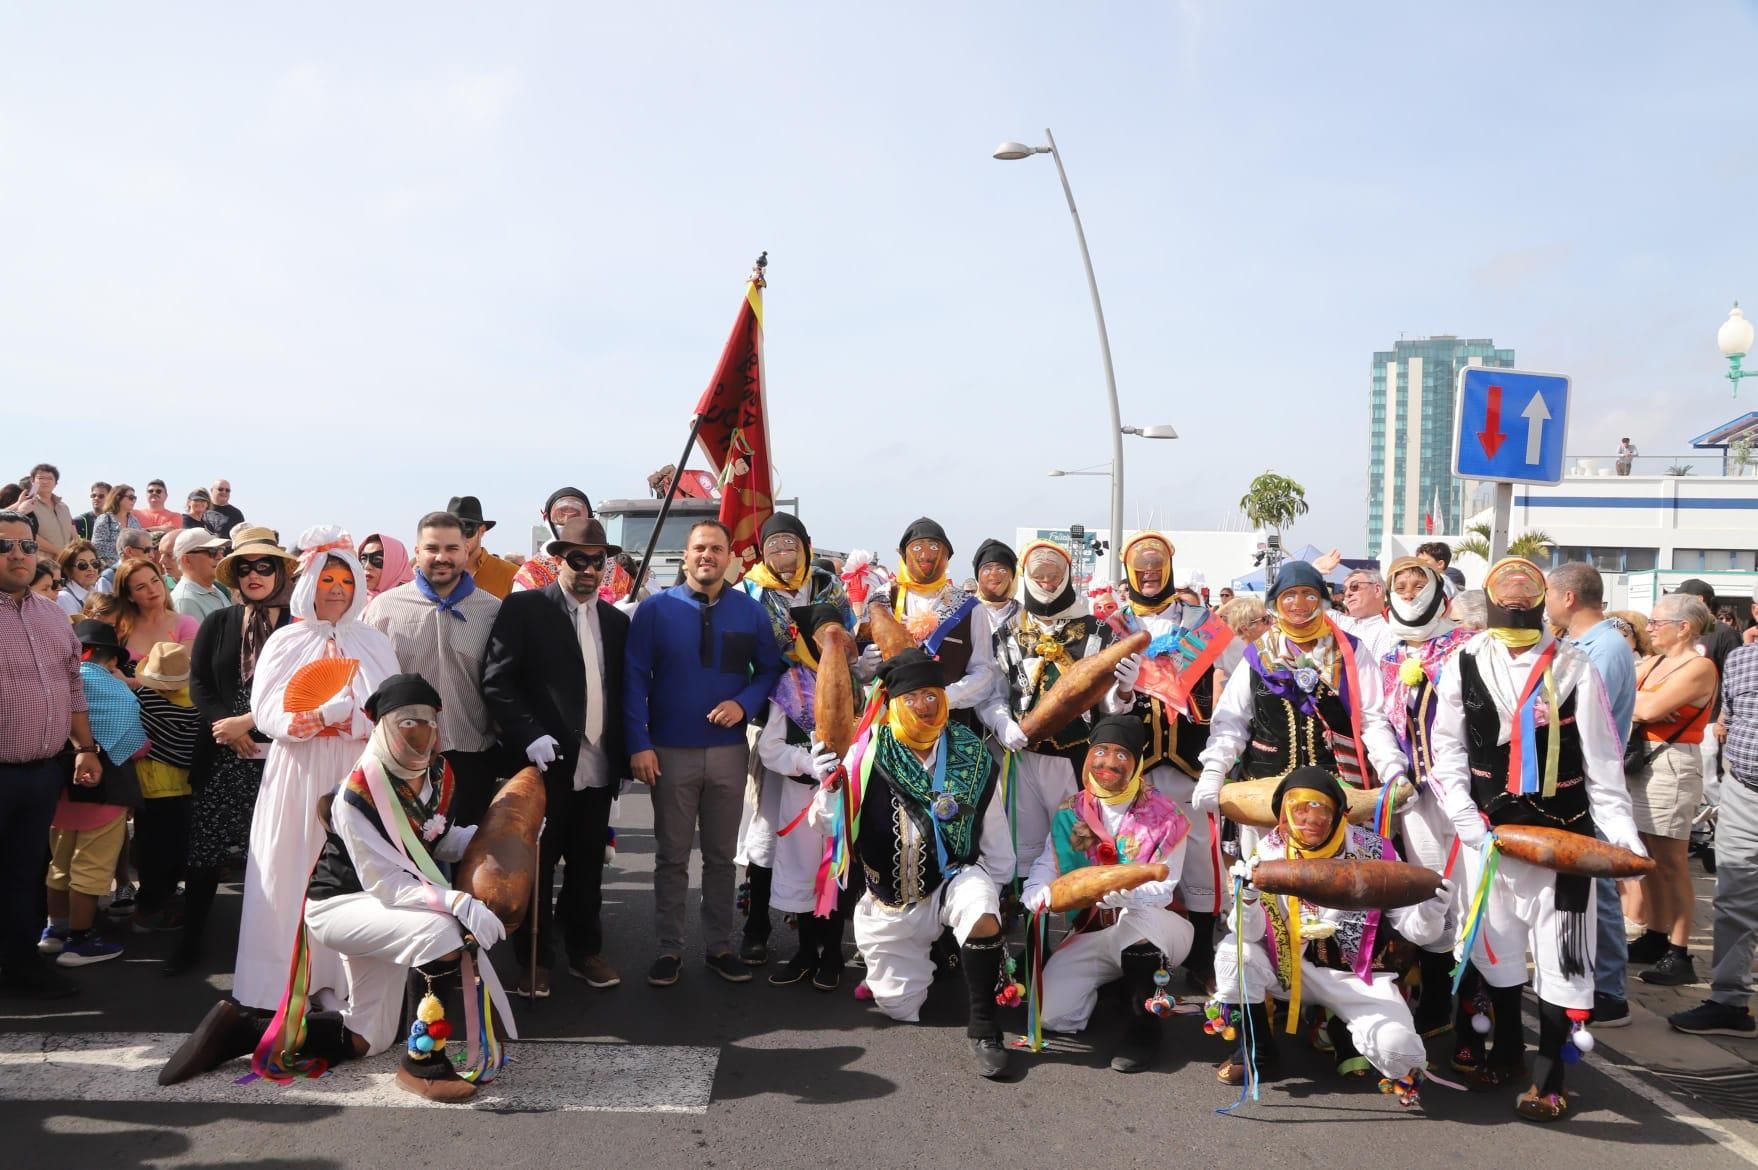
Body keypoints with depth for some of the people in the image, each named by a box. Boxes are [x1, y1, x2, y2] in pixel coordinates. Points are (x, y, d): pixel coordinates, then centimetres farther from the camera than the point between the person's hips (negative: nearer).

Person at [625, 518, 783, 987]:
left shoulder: (751, 612, 2)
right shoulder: (655, 609, -4)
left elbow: (769, 670, 6)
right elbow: (634, 679, -5)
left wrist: (743, 704, -13)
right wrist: (638, 745, -11)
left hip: (729, 751, 2)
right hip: (670, 753, -2)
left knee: (721, 856, 12)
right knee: (671, 857, 8)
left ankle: (720, 947, 24)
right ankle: (669, 949, 19)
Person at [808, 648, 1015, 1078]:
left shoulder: (972, 758, -7)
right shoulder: (867, 753, -11)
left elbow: (995, 837, 3)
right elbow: (826, 825, -10)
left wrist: (999, 891, 6)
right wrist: (829, 785, -28)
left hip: (951, 881, -1)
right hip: (889, 904, 1)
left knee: (982, 914, -35)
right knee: (900, 1010, 9)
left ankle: (983, 1025, -16)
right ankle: (915, 960, 44)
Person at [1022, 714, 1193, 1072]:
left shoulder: (1165, 817, -10)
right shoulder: (1070, 813, 0)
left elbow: (1161, 890, -20)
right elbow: (1045, 868, -7)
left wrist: (1105, 890, -38)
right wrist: (1035, 903, -31)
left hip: (1152, 929, -3)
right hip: (1091, 932, 3)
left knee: (1137, 916, -39)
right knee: (1053, 1015, -18)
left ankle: (1143, 1026, -19)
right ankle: (1111, 983, 15)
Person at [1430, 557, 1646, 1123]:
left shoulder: (1573, 668, -3)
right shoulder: (1465, 665, 1)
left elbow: (1602, 759, -3)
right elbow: (1448, 747, 3)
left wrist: (1620, 830, -10)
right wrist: (1466, 817, -7)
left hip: (1561, 832, -2)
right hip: (1489, 829, 2)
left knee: (1561, 949, -2)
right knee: (1495, 943, 11)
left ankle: (1549, 1075, 7)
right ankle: (1507, 1051, 29)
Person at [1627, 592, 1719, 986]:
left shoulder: (1700, 667, -11)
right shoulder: (1655, 661, 13)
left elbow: (1651, 708, -22)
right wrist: (1641, 705, -13)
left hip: (1673, 765, -8)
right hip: (1643, 762, 8)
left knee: (1670, 863, -4)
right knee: (1647, 859, 12)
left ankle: (1679, 955, 2)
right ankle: (1655, 938, 22)